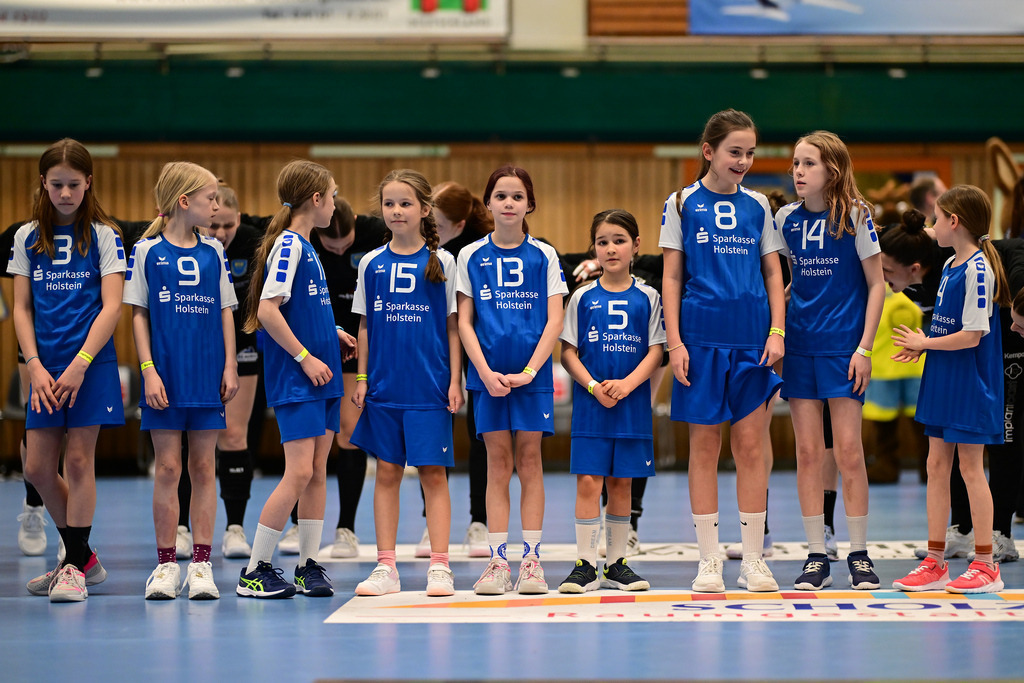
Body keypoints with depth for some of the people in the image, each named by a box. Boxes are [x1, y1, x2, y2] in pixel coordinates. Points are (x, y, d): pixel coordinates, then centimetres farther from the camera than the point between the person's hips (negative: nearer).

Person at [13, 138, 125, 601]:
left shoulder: (103, 235, -1)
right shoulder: (28, 237, 9)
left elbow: (111, 306, -7)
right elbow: (21, 308, 8)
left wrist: (80, 364, -15)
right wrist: (35, 366, -4)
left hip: (91, 363, -4)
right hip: (45, 369, 4)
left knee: (79, 461, -4)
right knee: (38, 468, 3)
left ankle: (74, 567, 4)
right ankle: (83, 558, 19)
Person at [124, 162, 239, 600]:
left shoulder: (213, 252, 9)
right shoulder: (147, 251, 0)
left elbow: (225, 311, 11)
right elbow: (138, 314, 0)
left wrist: (230, 366, 3)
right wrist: (148, 371, -8)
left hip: (208, 376, 2)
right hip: (165, 377, -2)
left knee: (203, 468, 3)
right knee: (167, 468, 0)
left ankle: (201, 563, 7)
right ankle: (166, 564, 7)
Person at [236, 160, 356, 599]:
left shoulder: (305, 246, 15)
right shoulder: (288, 244, -12)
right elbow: (267, 310, -20)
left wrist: (332, 333, 10)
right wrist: (305, 356, -17)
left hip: (321, 376, 9)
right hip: (295, 380, -9)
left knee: (317, 471, 9)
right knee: (299, 472, -12)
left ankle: (309, 565, 15)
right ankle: (255, 571, -6)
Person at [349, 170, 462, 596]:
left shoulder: (441, 262, 1)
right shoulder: (371, 264, 7)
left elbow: (452, 326, 2)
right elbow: (365, 326, 11)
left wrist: (455, 380, -3)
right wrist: (361, 378, 4)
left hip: (429, 385, -2)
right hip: (384, 385, 2)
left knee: (433, 472, -1)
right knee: (387, 472, 6)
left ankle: (439, 567, 2)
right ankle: (386, 567, 10)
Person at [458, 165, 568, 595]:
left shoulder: (544, 256, 4)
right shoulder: (471, 256, 5)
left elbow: (554, 321, 0)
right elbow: (464, 322, 4)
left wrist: (529, 371, -10)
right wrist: (486, 373, -8)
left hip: (533, 372, 0)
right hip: (489, 373, 0)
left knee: (529, 461, 1)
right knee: (498, 462, 1)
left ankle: (531, 560, 4)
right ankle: (498, 561, 2)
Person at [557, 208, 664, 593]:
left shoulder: (647, 298, 4)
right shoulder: (583, 298, 4)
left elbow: (656, 351, 1)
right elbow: (568, 352, 2)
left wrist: (626, 384, -14)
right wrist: (593, 386, -13)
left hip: (632, 403, 1)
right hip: (590, 404, -1)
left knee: (621, 483, 7)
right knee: (588, 481, -6)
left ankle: (616, 564, 15)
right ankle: (586, 565, -2)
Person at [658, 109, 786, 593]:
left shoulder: (757, 206, 10)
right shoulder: (682, 204, 3)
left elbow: (773, 272, 11)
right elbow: (671, 278, 3)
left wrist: (777, 331, 0)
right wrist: (674, 341, -5)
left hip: (752, 337, 2)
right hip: (701, 335, -2)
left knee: (751, 446, 1)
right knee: (704, 446, 1)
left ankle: (753, 559, 7)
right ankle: (708, 561, 7)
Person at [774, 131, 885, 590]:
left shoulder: (855, 215, -5)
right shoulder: (785, 219, 6)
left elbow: (876, 284, -3)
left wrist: (864, 348, -8)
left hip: (844, 346, -3)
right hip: (799, 343, 4)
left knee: (848, 451, -4)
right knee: (807, 452, 3)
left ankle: (859, 554, 7)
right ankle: (816, 557, 9)